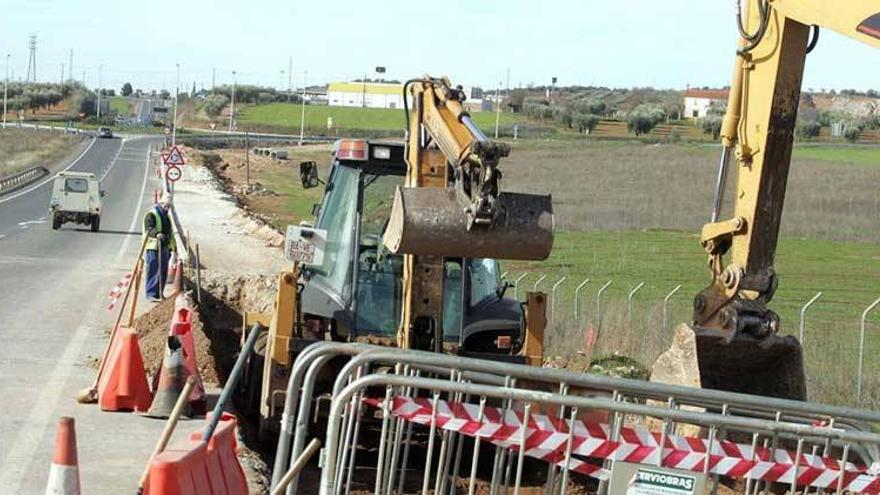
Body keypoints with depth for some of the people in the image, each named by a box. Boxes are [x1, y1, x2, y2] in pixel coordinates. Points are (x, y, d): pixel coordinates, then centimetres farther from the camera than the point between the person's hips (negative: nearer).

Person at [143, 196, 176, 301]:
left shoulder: (166, 216, 21)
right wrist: (157, 234, -44)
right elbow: (149, 229, -24)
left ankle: (159, 294, 18)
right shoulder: (151, 214, -8)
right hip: (153, 248, -9)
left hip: (164, 248, 9)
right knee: (153, 271, -8)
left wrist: (172, 247, 30)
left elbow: (170, 233, 30)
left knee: (163, 272, 10)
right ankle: (151, 294, -6)